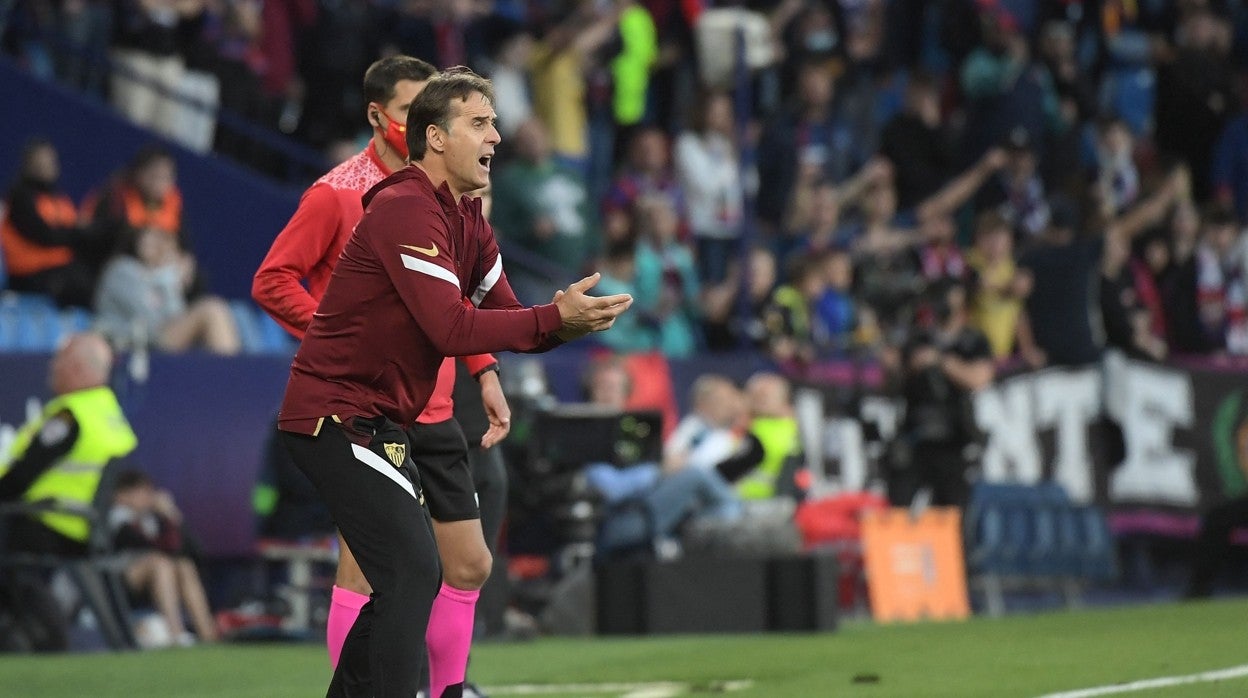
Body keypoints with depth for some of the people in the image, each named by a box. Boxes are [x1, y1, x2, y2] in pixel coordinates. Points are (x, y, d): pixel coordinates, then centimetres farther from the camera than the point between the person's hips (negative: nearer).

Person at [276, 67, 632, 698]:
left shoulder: (469, 220, 13)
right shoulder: (406, 208, -19)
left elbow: (504, 320, 10)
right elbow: (451, 330, -27)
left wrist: (565, 319, -11)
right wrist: (555, 319, -26)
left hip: (378, 420, 10)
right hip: (336, 415, -10)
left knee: (410, 582, 12)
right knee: (411, 573, -17)